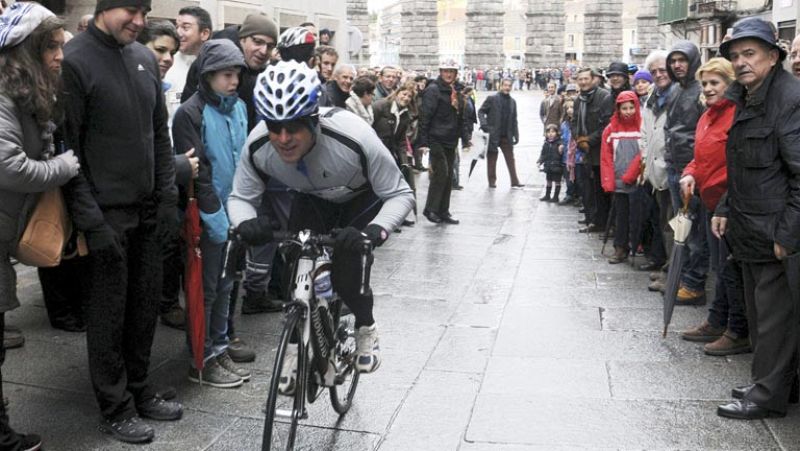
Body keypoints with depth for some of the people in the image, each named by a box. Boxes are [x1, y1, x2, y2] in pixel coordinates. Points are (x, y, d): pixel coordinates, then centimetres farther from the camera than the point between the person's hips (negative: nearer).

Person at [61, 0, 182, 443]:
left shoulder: (145, 57, 9)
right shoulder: (74, 60, -11)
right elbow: (66, 147, -12)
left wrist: (167, 196, 8)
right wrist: (89, 219, -15)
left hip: (147, 210, 6)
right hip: (106, 213, -6)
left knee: (145, 305, 12)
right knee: (108, 314, 5)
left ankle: (139, 390, 28)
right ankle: (115, 409, 18)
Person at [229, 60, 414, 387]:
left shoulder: (354, 138, -40)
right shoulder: (258, 146, -29)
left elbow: (400, 194, -30)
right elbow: (240, 197, -14)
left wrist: (375, 231, -49)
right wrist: (245, 223, -38)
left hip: (362, 199, -3)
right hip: (312, 200, 4)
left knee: (345, 274, -22)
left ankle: (365, 328, 10)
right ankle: (297, 342, 14)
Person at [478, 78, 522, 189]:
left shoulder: (512, 102, 12)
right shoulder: (492, 99, -2)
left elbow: (514, 120, 14)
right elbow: (481, 111, -3)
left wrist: (516, 135, 8)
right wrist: (484, 124, -18)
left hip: (507, 136, 4)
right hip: (493, 135, -4)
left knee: (510, 159, 3)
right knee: (492, 159, 4)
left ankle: (515, 182, 5)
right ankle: (492, 181, 12)